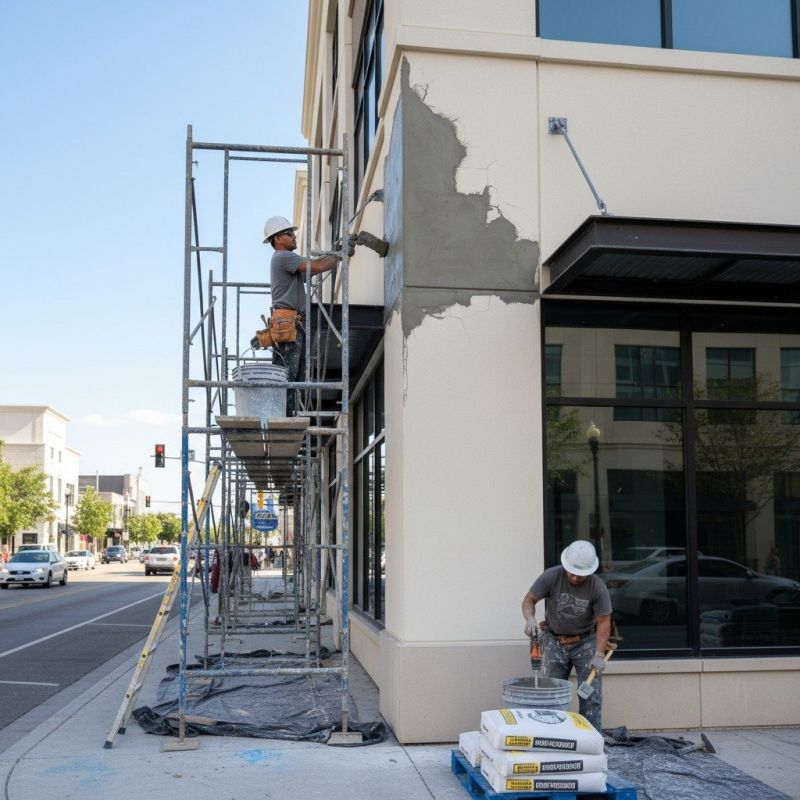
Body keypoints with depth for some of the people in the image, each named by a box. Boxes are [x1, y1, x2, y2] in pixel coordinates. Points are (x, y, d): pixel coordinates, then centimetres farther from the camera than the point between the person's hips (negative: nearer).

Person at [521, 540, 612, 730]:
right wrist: (530, 619, -31)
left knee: (591, 696, -4)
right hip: (554, 643, 1)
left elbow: (604, 622, -11)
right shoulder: (551, 577, -17)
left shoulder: (598, 587, -16)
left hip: (585, 643, -1)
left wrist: (599, 654, -19)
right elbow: (529, 600, -9)